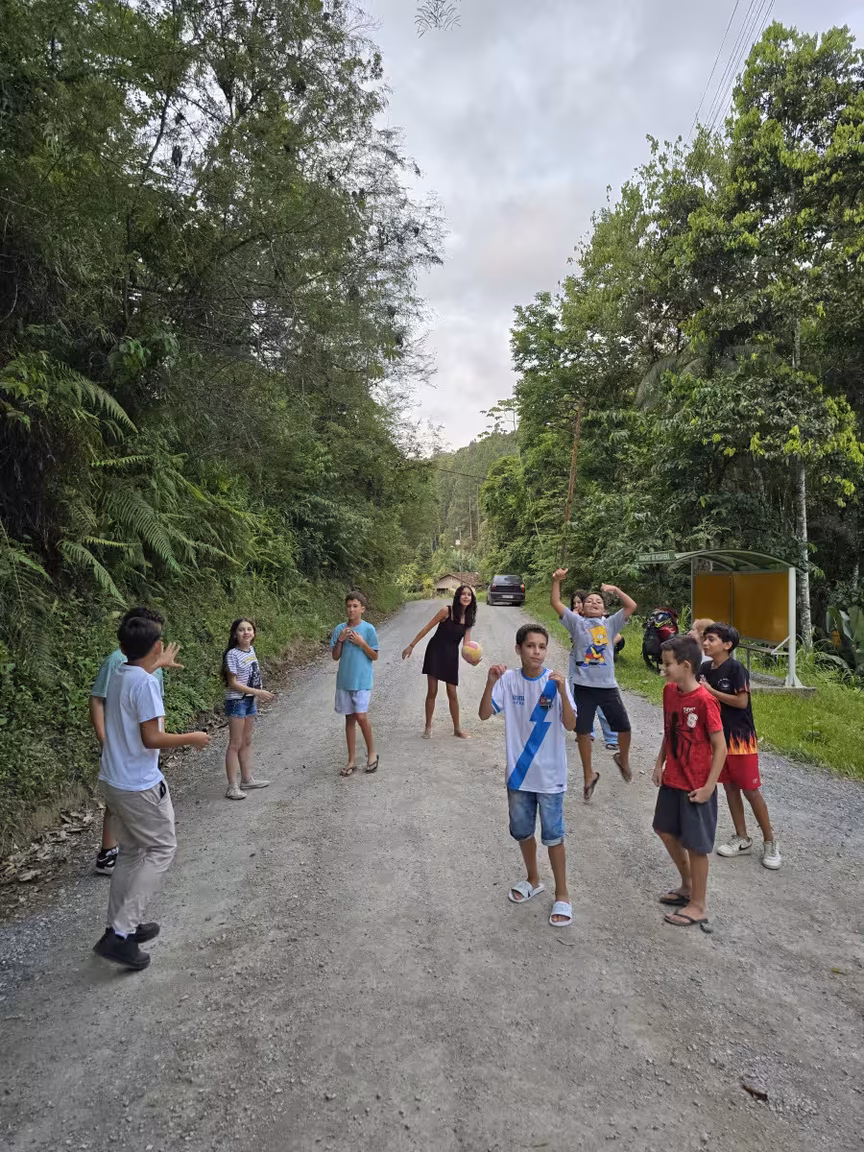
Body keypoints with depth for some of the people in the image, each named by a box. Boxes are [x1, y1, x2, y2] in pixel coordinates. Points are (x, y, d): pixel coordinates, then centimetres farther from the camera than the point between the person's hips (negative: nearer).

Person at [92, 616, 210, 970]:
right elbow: (152, 739, -23)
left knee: (132, 852, 20)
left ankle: (122, 926, 28)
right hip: (140, 785, -9)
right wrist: (191, 738, -9)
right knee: (162, 850, 5)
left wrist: (158, 665, 42)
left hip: (113, 780, 9)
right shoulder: (146, 684, -22)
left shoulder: (119, 676, 4)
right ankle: (119, 934, 1)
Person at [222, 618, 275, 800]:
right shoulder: (232, 654, -17)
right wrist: (257, 692, -21)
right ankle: (233, 787, 4)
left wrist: (258, 696, 11)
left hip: (250, 701, 7)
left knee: (247, 741, 16)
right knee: (235, 744, -2)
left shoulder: (251, 650, 5)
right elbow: (233, 683, -19)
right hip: (236, 702, -7)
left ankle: (247, 779, 28)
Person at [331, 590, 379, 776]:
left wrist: (361, 643, -16)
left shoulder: (368, 629, -6)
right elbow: (335, 656, 4)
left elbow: (375, 656, -3)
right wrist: (340, 640, -11)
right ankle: (352, 760, 16)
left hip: (362, 681, -4)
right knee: (349, 718, 9)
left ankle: (372, 752, 10)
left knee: (360, 716, -13)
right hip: (344, 680, 4)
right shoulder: (340, 629, 3)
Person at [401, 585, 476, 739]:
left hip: (451, 655, 3)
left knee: (452, 693, 6)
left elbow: (466, 642, -4)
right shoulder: (447, 611, -13)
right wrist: (411, 646, -8)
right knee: (432, 692, 1)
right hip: (435, 651, -3)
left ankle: (457, 729, 19)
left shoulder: (468, 618, 0)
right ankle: (428, 727, 17)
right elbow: (427, 629, -8)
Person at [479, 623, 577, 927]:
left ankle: (562, 894, 25)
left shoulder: (555, 682, -13)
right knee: (522, 832, 19)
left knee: (553, 836, 6)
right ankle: (533, 880, 42)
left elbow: (570, 725, -19)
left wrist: (562, 691, -33)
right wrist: (490, 683, -30)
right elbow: (484, 715, -15)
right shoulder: (508, 680, -8)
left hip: (549, 775, -3)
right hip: (519, 772, 3)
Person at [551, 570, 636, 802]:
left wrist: (615, 590, -5)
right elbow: (555, 603, -3)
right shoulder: (576, 622, 5)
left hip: (608, 685, 1)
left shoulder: (610, 624, 9)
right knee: (582, 731, 3)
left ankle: (623, 759, 40)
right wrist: (557, 580, -14)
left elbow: (632, 606, 2)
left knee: (624, 727, 9)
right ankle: (589, 775, 21)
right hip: (583, 686, -1)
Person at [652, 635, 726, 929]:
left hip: (696, 786, -8)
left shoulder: (704, 701, -23)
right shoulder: (669, 692, 0)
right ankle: (687, 886, 42)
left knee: (695, 845, 6)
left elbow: (720, 747, -18)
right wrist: (659, 764, 8)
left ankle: (697, 906, 24)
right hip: (671, 780, 8)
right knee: (666, 831, 21)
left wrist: (709, 787, -18)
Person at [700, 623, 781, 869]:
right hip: (718, 737, 7)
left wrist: (711, 691, -18)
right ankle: (742, 839, 26)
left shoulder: (736, 668, -17)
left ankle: (770, 842, 16)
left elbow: (741, 702, -21)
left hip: (740, 738, -7)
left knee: (751, 791, 1)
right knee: (730, 788, 13)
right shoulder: (705, 669, 2)